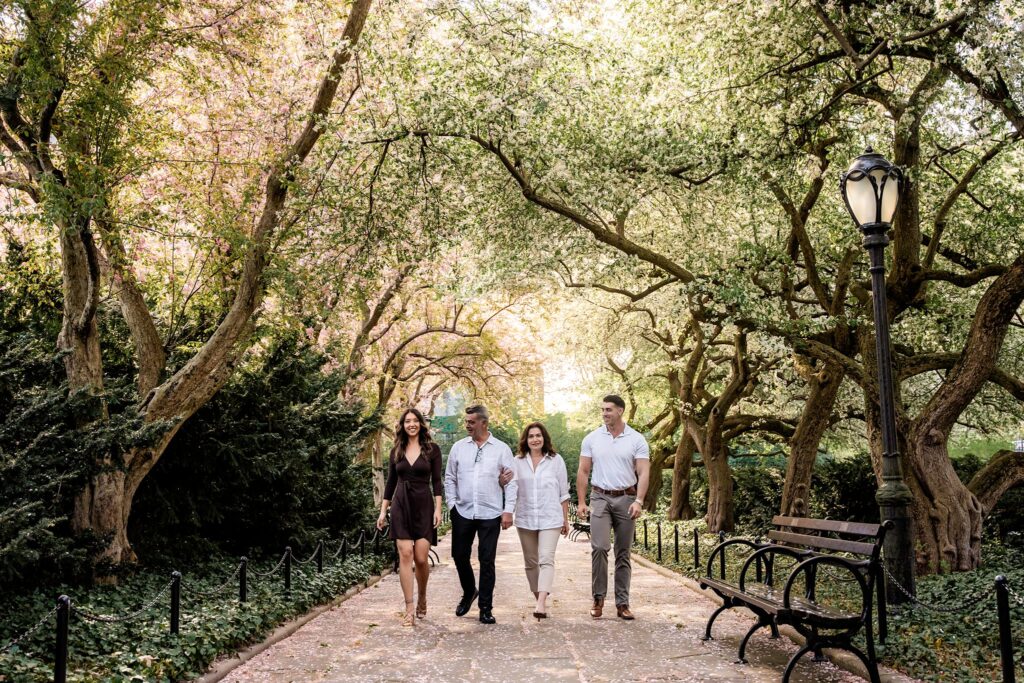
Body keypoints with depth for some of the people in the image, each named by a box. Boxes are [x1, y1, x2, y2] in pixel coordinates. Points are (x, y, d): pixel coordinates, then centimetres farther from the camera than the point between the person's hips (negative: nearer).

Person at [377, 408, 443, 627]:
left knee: (421, 558, -5)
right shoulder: (396, 451, 9)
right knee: (405, 555, -6)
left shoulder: (432, 449, 1)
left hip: (424, 506, -2)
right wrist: (383, 510, 8)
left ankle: (422, 598, 23)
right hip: (401, 506, 2)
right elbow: (391, 482, 12)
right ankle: (409, 609, 0)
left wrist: (438, 509, -8)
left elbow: (437, 481, -1)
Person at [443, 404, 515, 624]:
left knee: (487, 561, 2)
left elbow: (511, 482, 0)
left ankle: (485, 608, 12)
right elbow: (450, 478, 10)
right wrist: (452, 504, 1)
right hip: (462, 513, 2)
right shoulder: (458, 447, 5)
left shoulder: (502, 449, 0)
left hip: (490, 514, -2)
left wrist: (508, 510, -7)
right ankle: (469, 592, 35)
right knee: (460, 556, 9)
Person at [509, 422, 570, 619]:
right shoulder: (517, 462, 4)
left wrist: (565, 519, 7)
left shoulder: (556, 460, 1)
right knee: (531, 562, 11)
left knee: (546, 560, -14)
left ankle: (541, 604, -23)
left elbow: (563, 492, 6)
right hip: (525, 519, 3)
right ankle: (539, 598, 24)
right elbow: (512, 489, 7)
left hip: (550, 518, -3)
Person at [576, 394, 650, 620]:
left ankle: (622, 603, 13)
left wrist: (638, 501, -18)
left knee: (623, 553, 6)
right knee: (599, 547, -13)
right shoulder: (592, 439, 3)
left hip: (626, 498, 0)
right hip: (600, 498, 0)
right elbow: (583, 472, 5)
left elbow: (643, 473, -6)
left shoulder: (637, 440, -1)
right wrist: (581, 502, -2)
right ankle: (598, 597, 2)